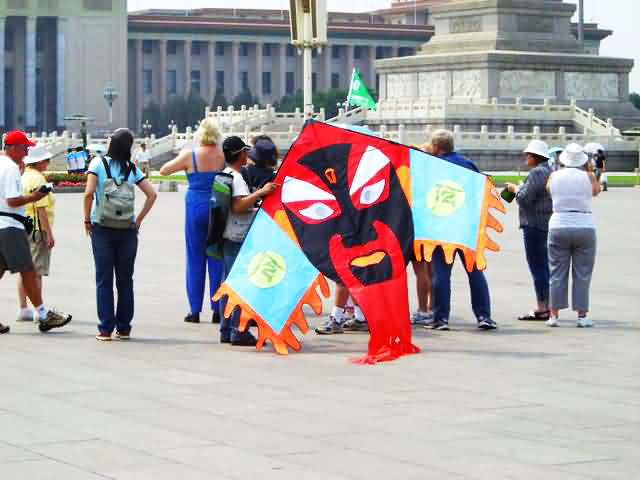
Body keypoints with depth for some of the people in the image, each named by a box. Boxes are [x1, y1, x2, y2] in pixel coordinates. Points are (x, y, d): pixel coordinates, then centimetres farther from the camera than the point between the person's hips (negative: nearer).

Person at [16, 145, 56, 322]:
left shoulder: (21, 176, 11)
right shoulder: (37, 179, -15)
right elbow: (41, 209, -19)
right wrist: (49, 233, -16)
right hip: (37, 229, -8)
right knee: (36, 272, -6)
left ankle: (23, 309, 16)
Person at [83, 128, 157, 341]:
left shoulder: (98, 163, -5)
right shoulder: (131, 168, 3)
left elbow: (88, 193, -15)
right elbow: (152, 194, 1)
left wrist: (87, 219, -3)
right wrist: (139, 219, 7)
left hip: (102, 228, -2)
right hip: (127, 229, 2)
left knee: (104, 280, 3)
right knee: (125, 280, 10)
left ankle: (106, 329, 0)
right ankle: (124, 328, 12)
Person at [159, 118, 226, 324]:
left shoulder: (190, 156, -7)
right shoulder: (224, 156, -5)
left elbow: (163, 170, 4)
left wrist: (180, 157, 18)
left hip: (196, 207, -1)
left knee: (195, 259, 6)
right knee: (216, 259, 7)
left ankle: (195, 310, 6)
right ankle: (217, 310, 6)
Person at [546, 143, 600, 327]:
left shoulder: (555, 176, 0)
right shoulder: (588, 177, -4)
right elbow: (596, 190, 16)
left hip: (558, 227, 1)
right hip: (584, 227, -1)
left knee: (557, 273, 7)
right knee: (582, 274, 5)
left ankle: (554, 315, 7)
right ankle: (582, 315, 4)